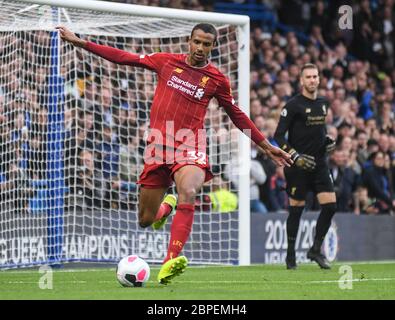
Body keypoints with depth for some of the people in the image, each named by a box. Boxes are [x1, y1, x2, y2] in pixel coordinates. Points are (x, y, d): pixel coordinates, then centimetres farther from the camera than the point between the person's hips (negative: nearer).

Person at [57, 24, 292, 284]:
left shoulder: (217, 79, 5)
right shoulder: (167, 61, 8)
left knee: (188, 193, -35)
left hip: (189, 146, -2)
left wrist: (267, 146, 16)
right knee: (145, 221, 6)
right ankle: (167, 205, 44)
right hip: (158, 145, 2)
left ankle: (171, 262, -42)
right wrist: (79, 42, 7)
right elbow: (124, 57, 10)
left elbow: (238, 116, 16)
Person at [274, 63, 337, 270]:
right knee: (296, 209, 0)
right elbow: (279, 135, -10)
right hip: (298, 166, -5)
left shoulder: (323, 103, 11)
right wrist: (296, 156, -18)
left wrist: (328, 141, 6)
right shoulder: (293, 105, -8)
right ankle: (290, 254, 14)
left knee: (330, 205, -5)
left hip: (319, 164, 5)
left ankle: (316, 249, 9)